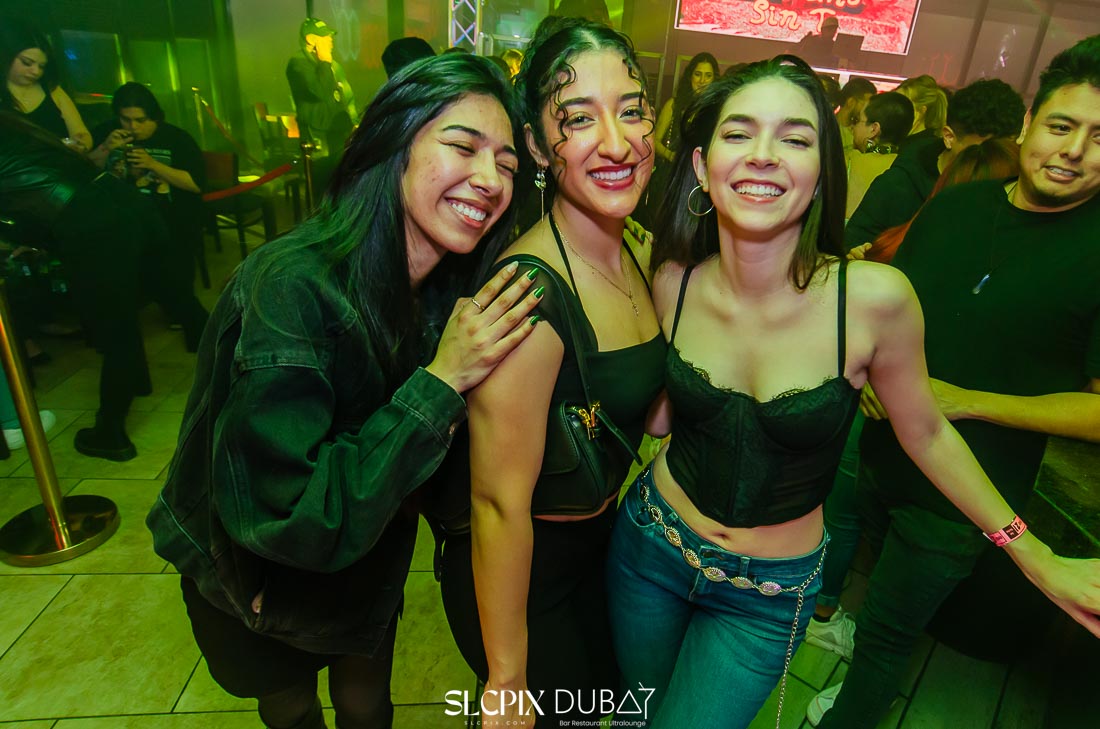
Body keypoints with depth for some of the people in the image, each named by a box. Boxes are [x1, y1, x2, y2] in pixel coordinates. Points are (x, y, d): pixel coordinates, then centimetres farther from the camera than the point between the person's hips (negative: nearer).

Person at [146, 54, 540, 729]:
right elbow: (289, 518, -35)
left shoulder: (454, 290, -14)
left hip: (368, 567, 4)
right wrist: (440, 382, -37)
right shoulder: (291, 286, -34)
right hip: (257, 587, -4)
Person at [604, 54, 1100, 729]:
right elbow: (660, 414, 0)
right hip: (650, 545, 3)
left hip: (767, 597, -2)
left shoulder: (874, 298, -23)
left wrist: (1039, 558, 3)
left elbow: (927, 434, -5)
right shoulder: (673, 283, -14)